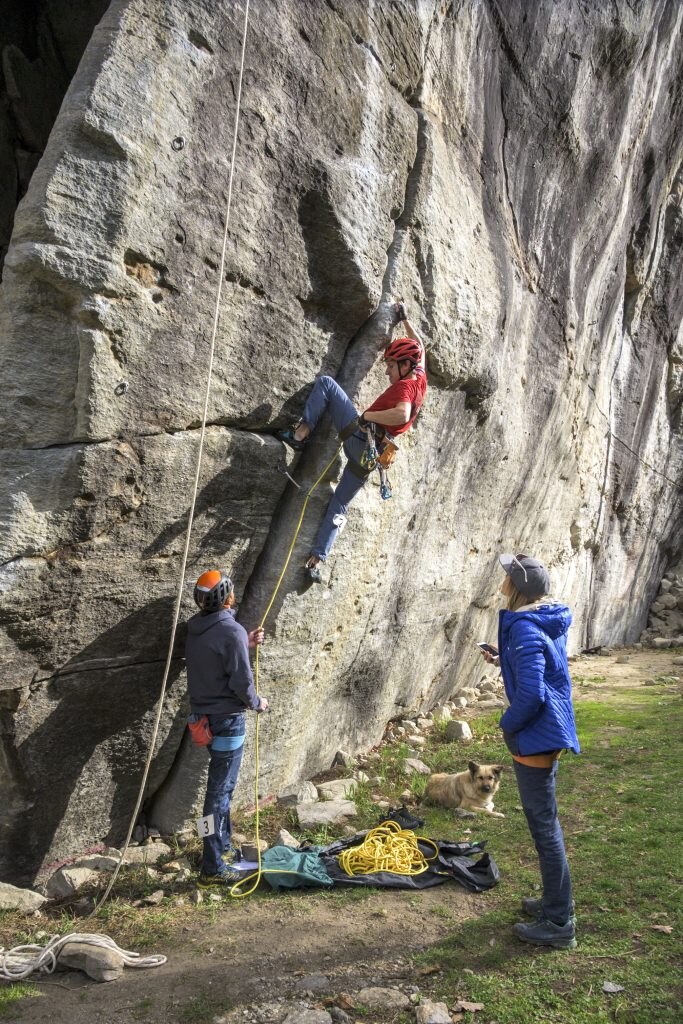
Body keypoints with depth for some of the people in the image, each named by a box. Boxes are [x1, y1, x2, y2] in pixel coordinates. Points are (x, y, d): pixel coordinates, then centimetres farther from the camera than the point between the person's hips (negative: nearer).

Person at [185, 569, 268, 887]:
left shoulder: (196, 627, 4)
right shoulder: (232, 631, -21)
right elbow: (241, 682, -20)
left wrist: (245, 645, 10)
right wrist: (257, 703, -2)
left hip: (204, 715, 8)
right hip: (228, 718, -8)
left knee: (221, 785, 21)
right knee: (220, 789, 0)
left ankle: (223, 846, 35)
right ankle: (213, 867, 8)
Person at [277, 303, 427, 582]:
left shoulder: (403, 386, -13)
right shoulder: (420, 378, 12)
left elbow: (402, 414, -35)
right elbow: (418, 346, 30)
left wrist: (366, 416, -27)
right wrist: (404, 319, 36)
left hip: (359, 435, -9)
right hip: (369, 455, 9)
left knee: (326, 382, -3)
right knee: (339, 506, 16)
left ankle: (300, 433, -14)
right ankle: (317, 560, 12)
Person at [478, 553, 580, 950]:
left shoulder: (524, 628, -24)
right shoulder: (551, 619, 5)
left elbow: (530, 694, -29)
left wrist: (508, 725, -13)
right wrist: (505, 661, 10)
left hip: (536, 735, -10)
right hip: (553, 728, 10)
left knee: (544, 826, 2)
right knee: (546, 820, 22)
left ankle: (559, 924, 15)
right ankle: (557, 901, 37)